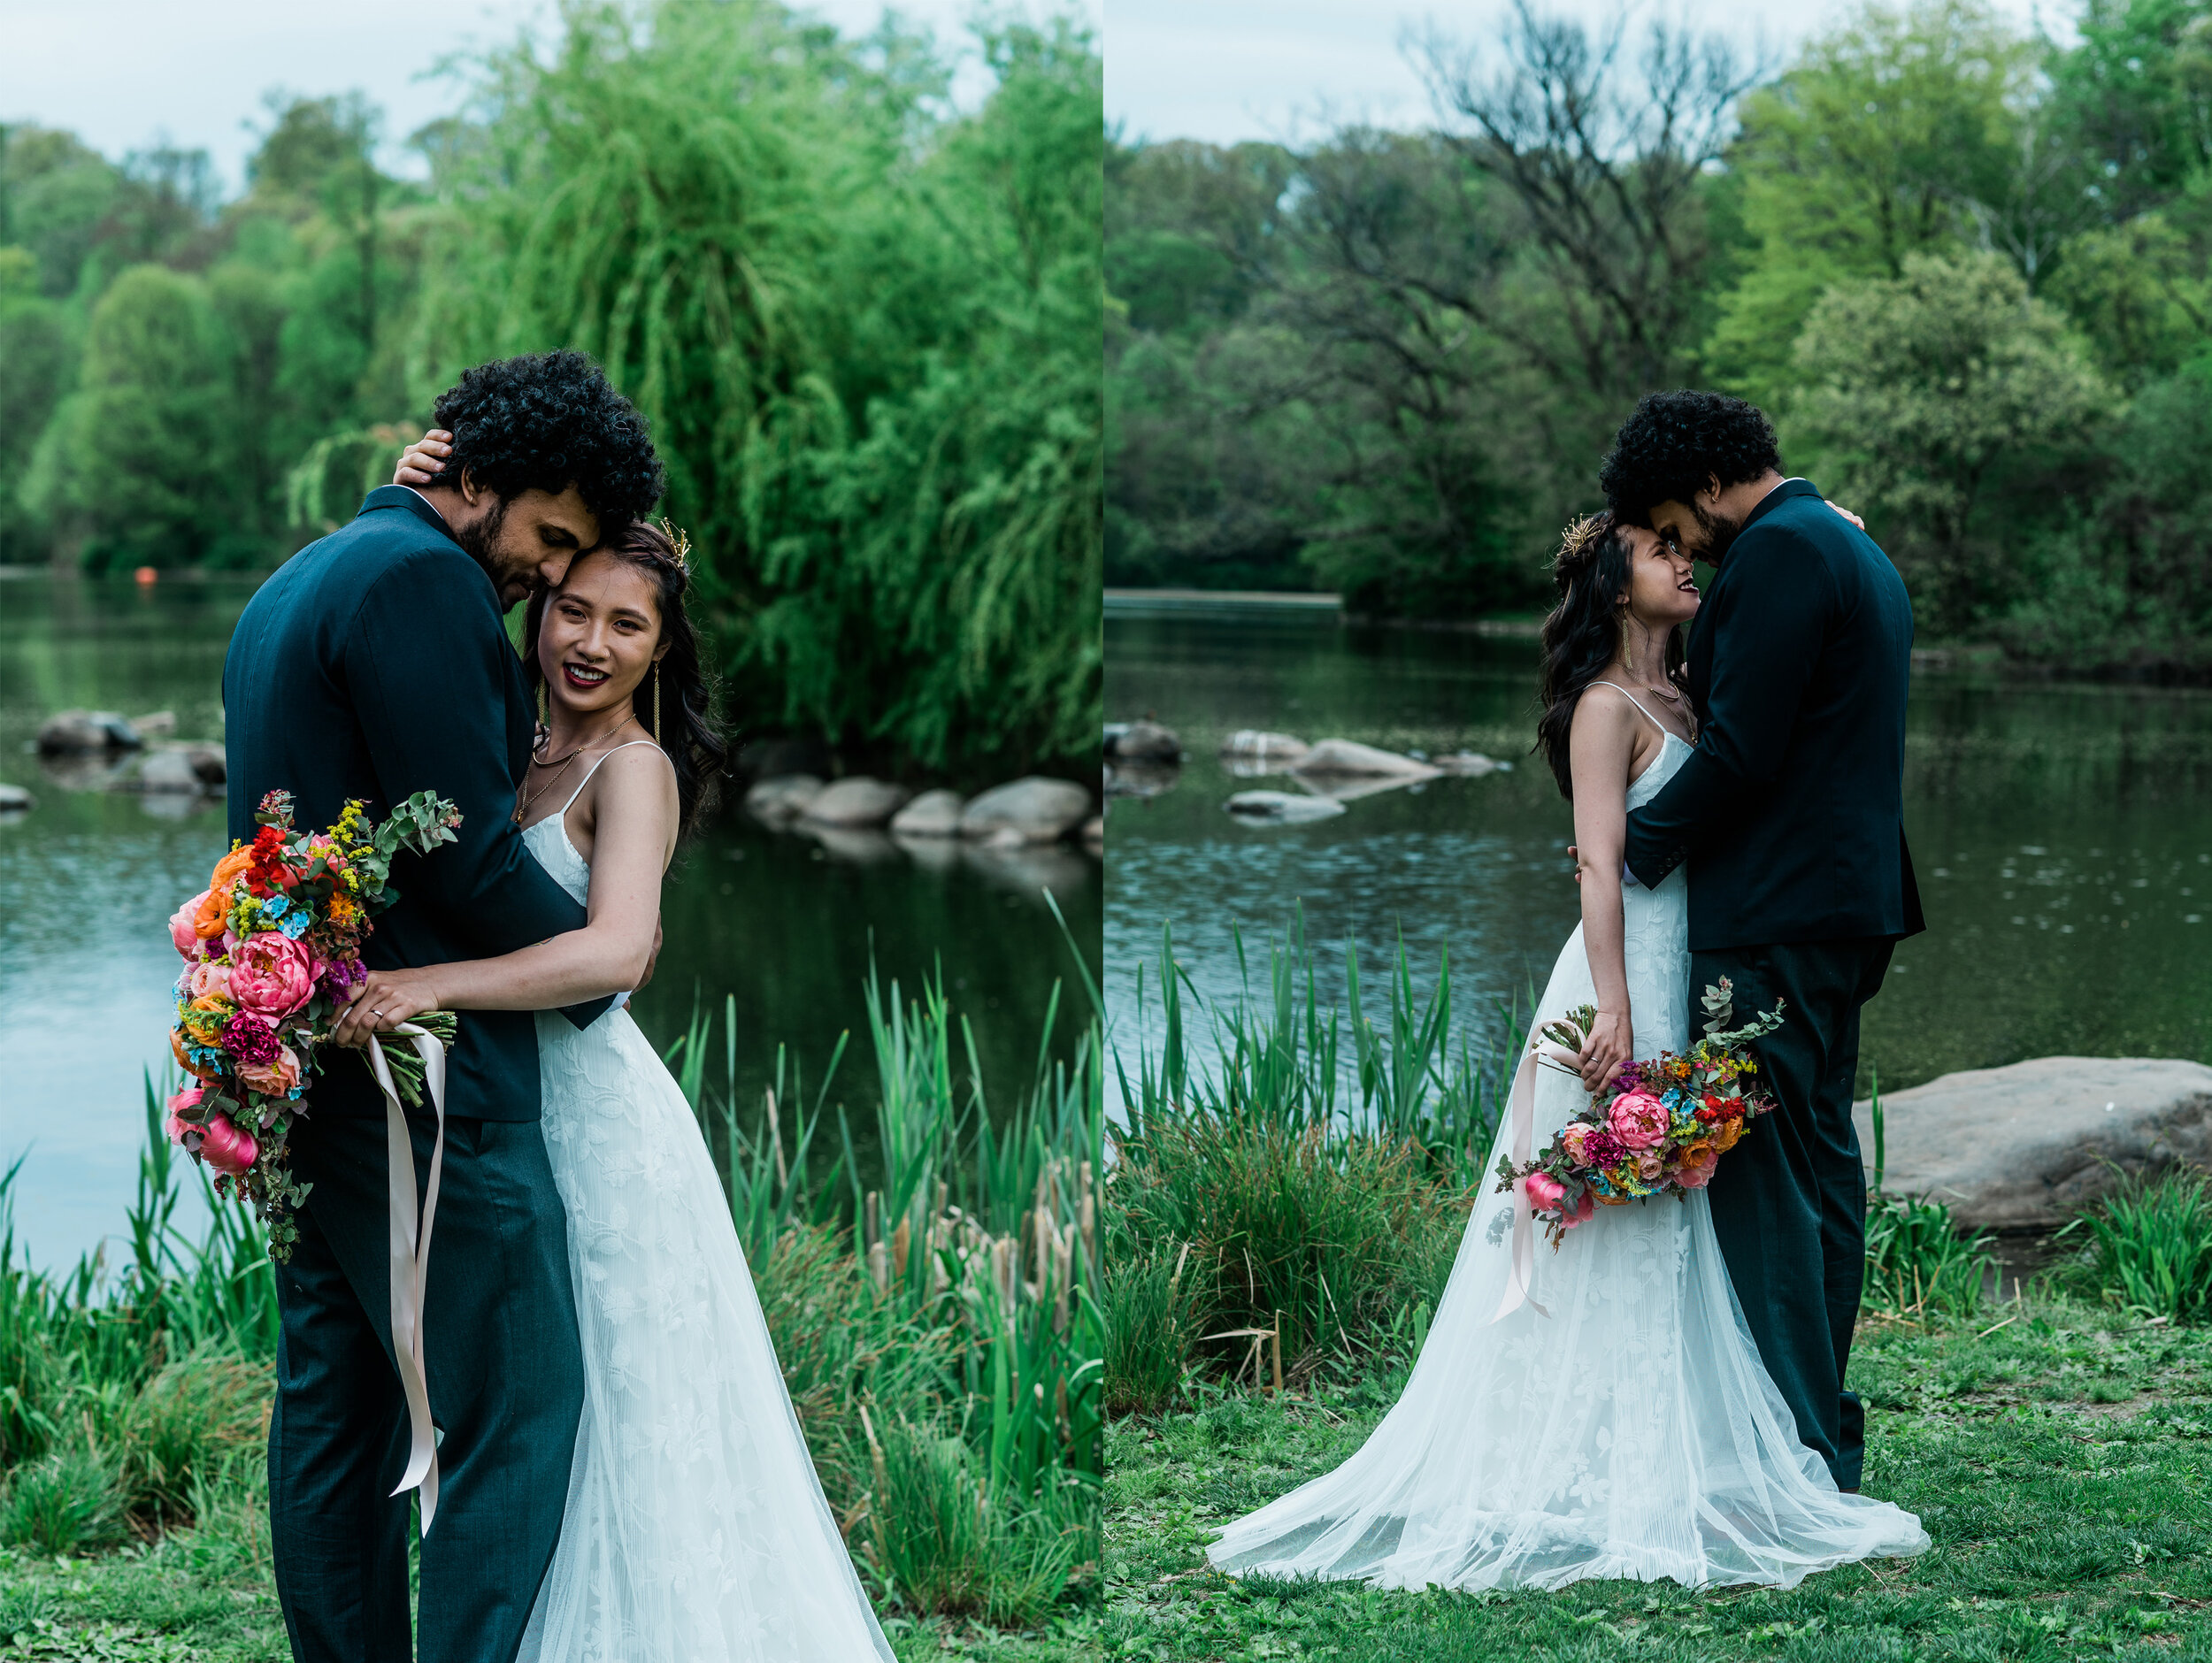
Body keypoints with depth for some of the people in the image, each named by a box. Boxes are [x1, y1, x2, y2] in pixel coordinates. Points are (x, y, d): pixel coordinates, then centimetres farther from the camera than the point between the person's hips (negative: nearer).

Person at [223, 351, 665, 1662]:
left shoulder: (289, 584, 18)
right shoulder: (421, 580, -14)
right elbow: (470, 855, -17)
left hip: (306, 1083, 10)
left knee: (334, 1404, 12)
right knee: (519, 1402, -6)